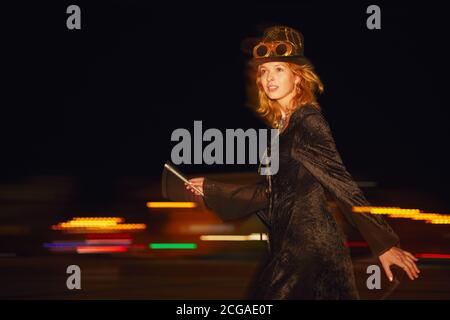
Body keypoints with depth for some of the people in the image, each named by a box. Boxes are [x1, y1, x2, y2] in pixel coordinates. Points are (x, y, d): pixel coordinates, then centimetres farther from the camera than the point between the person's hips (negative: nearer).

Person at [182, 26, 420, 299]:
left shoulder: (308, 121, -10)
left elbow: (341, 184, -16)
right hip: (289, 245, 8)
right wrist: (211, 189, 25)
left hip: (310, 245, -8)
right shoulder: (280, 125, 14)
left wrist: (384, 245, -19)